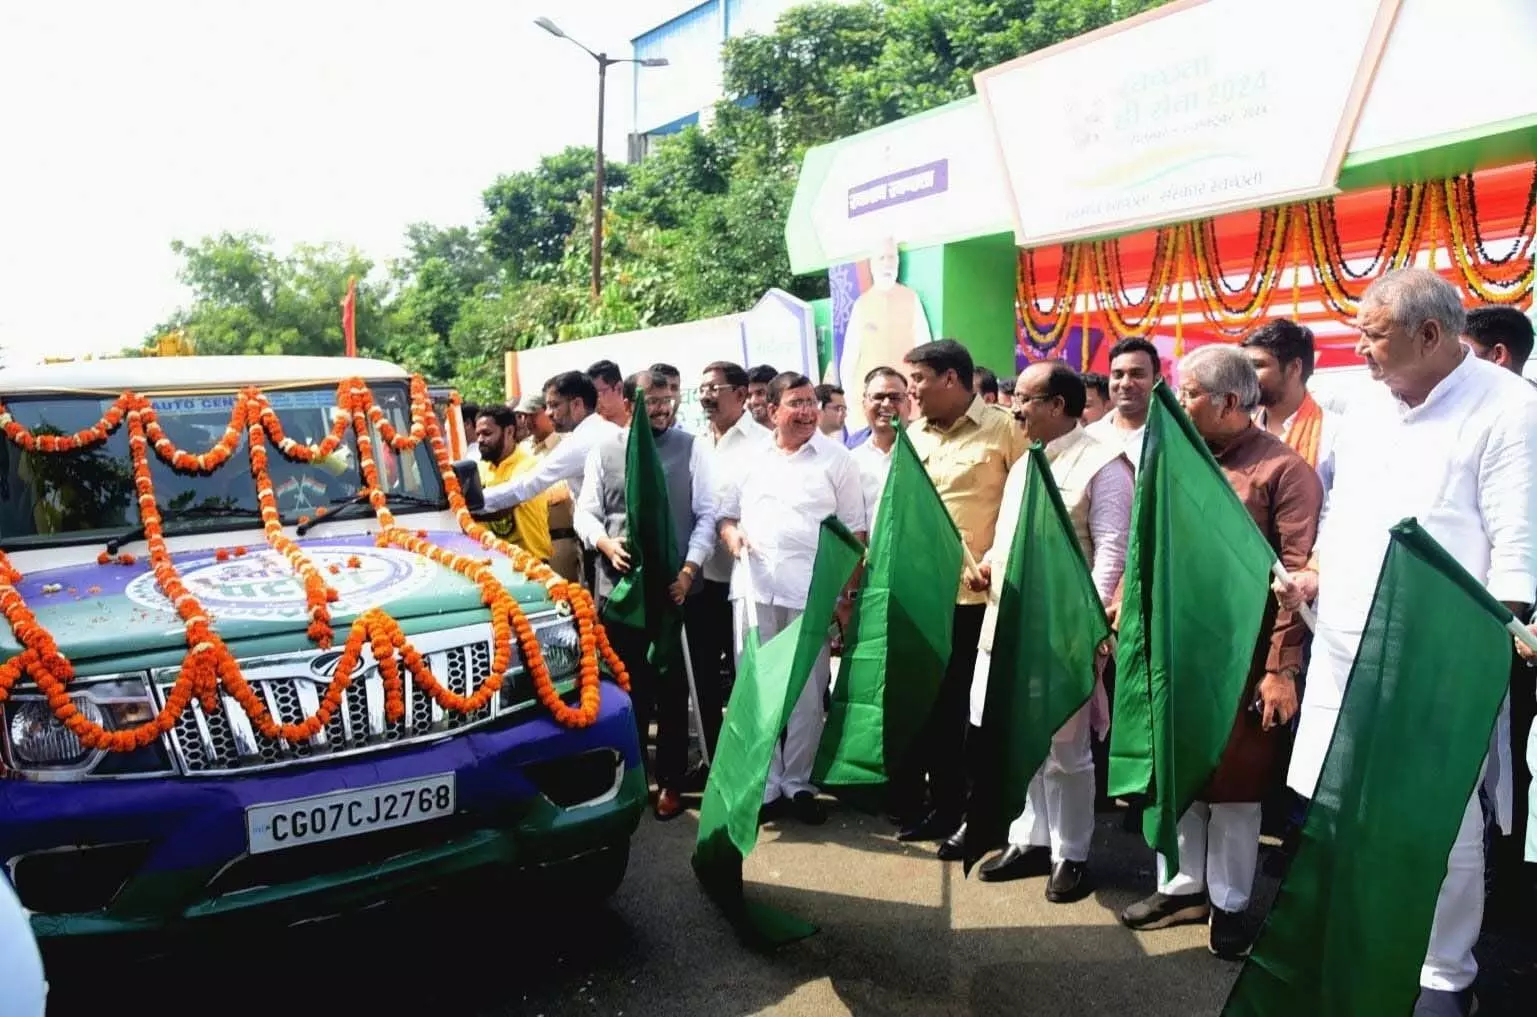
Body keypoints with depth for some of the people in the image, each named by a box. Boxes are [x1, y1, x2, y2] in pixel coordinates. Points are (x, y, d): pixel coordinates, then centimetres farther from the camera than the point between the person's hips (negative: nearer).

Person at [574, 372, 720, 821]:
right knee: (627, 686, 10)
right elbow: (586, 513, 8)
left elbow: (707, 514, 0)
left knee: (673, 688, 7)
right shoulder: (604, 451, 7)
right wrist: (605, 542, -13)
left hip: (676, 587, -1)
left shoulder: (691, 448, 3)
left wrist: (689, 569, -11)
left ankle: (670, 780, 18)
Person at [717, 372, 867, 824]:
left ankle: (797, 782, 18)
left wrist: (848, 590, -5)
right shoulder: (749, 459, 12)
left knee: (807, 694, 3)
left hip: (811, 592, -2)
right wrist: (731, 533, -5)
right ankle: (764, 783, 18)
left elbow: (854, 529, 2)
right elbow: (726, 513, 18)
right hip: (753, 589, 3)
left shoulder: (836, 459, 3)